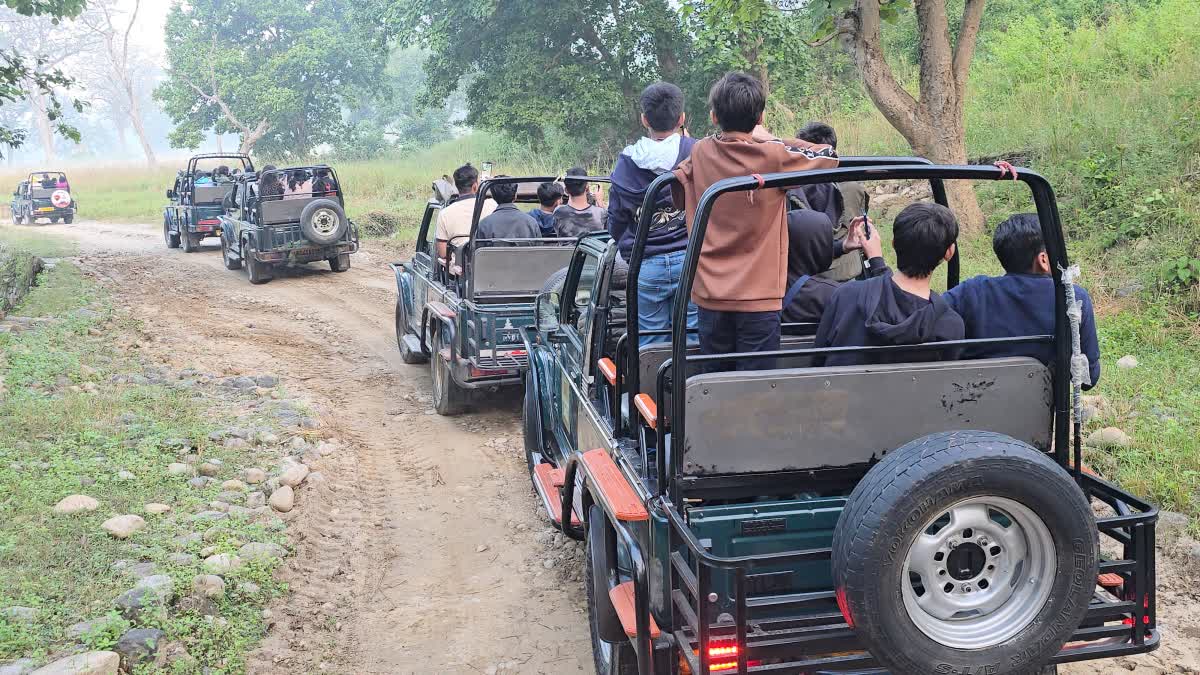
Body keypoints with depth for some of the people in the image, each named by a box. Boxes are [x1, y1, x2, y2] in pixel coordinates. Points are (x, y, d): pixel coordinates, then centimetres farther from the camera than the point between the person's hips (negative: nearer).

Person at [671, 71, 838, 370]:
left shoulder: (700, 152, 1)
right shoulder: (774, 156, -10)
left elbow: (679, 198, 17)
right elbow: (830, 156, 2)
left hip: (710, 295, 3)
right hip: (759, 296, -3)